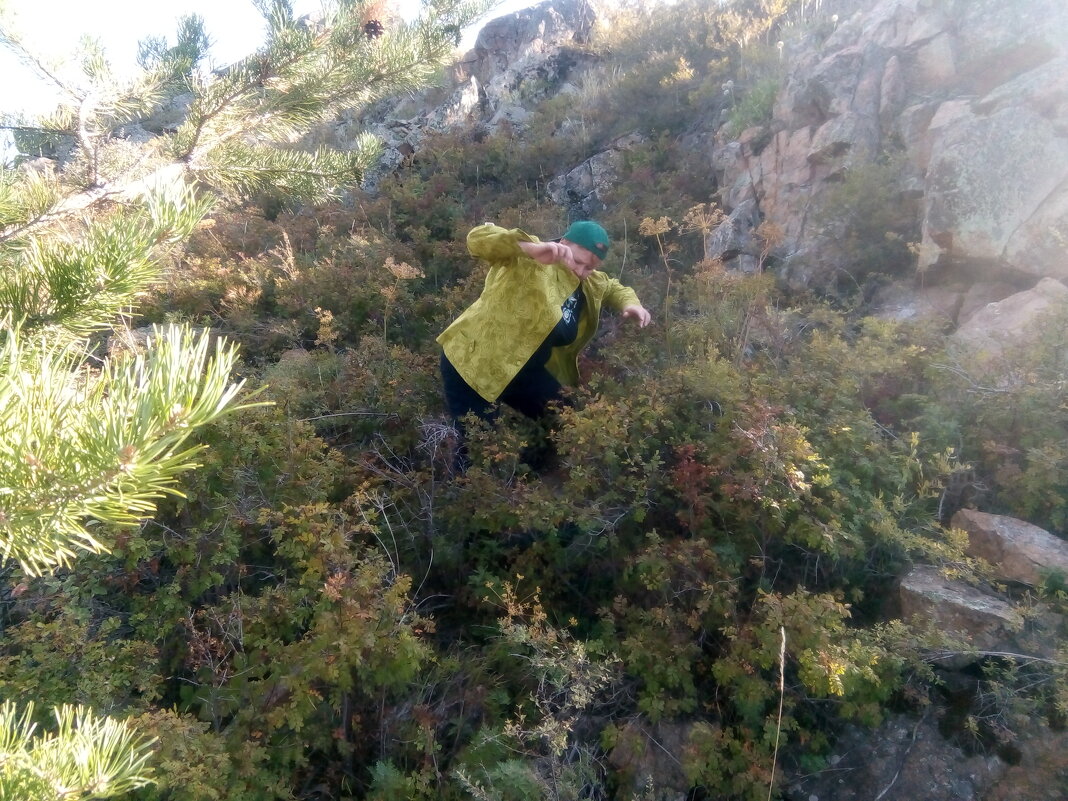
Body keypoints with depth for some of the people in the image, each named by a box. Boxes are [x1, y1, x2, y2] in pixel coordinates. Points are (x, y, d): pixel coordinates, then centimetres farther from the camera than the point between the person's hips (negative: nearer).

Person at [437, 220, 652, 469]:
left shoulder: (592, 285, 3)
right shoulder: (527, 259, -20)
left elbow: (614, 288, 24)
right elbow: (477, 238, -33)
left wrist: (630, 304, -1)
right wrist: (533, 248, -46)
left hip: (521, 369, 8)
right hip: (472, 362, -8)